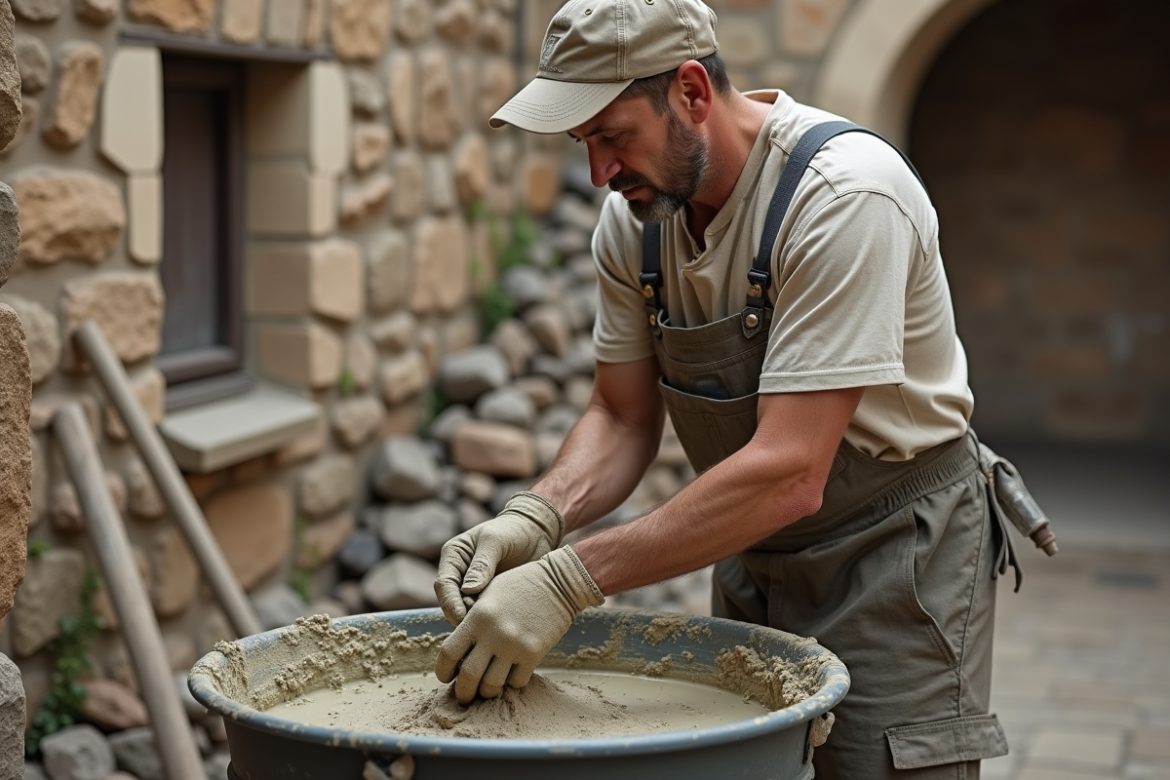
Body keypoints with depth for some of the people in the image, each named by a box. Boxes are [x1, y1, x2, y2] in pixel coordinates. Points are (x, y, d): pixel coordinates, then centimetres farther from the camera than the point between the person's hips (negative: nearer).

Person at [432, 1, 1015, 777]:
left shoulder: (845, 195, -28)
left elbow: (789, 474, -33)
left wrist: (569, 580, -36)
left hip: (894, 551, -6)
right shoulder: (634, 215, -6)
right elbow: (624, 419, 1)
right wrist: (536, 517, -20)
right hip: (754, 558, 6)